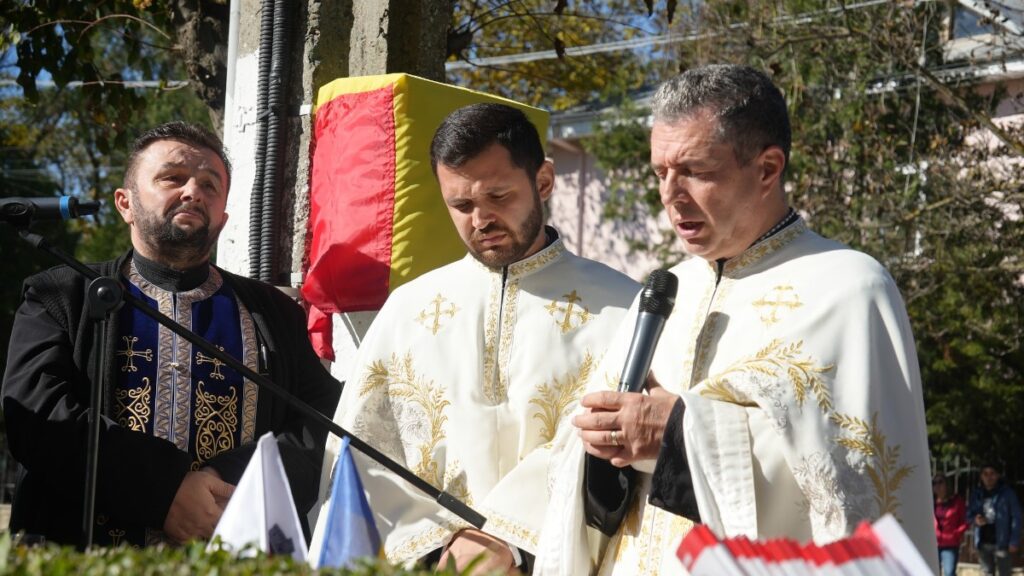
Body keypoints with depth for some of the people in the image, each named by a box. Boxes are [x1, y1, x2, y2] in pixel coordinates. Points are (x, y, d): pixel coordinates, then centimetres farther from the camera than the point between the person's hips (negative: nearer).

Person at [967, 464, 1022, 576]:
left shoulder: (1007, 493, -6)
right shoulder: (976, 494, 6)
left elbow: (1016, 518, -6)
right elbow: (969, 515, 14)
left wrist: (1014, 541, -12)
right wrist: (975, 520, -11)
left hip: (1002, 543, -4)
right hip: (983, 543, 4)